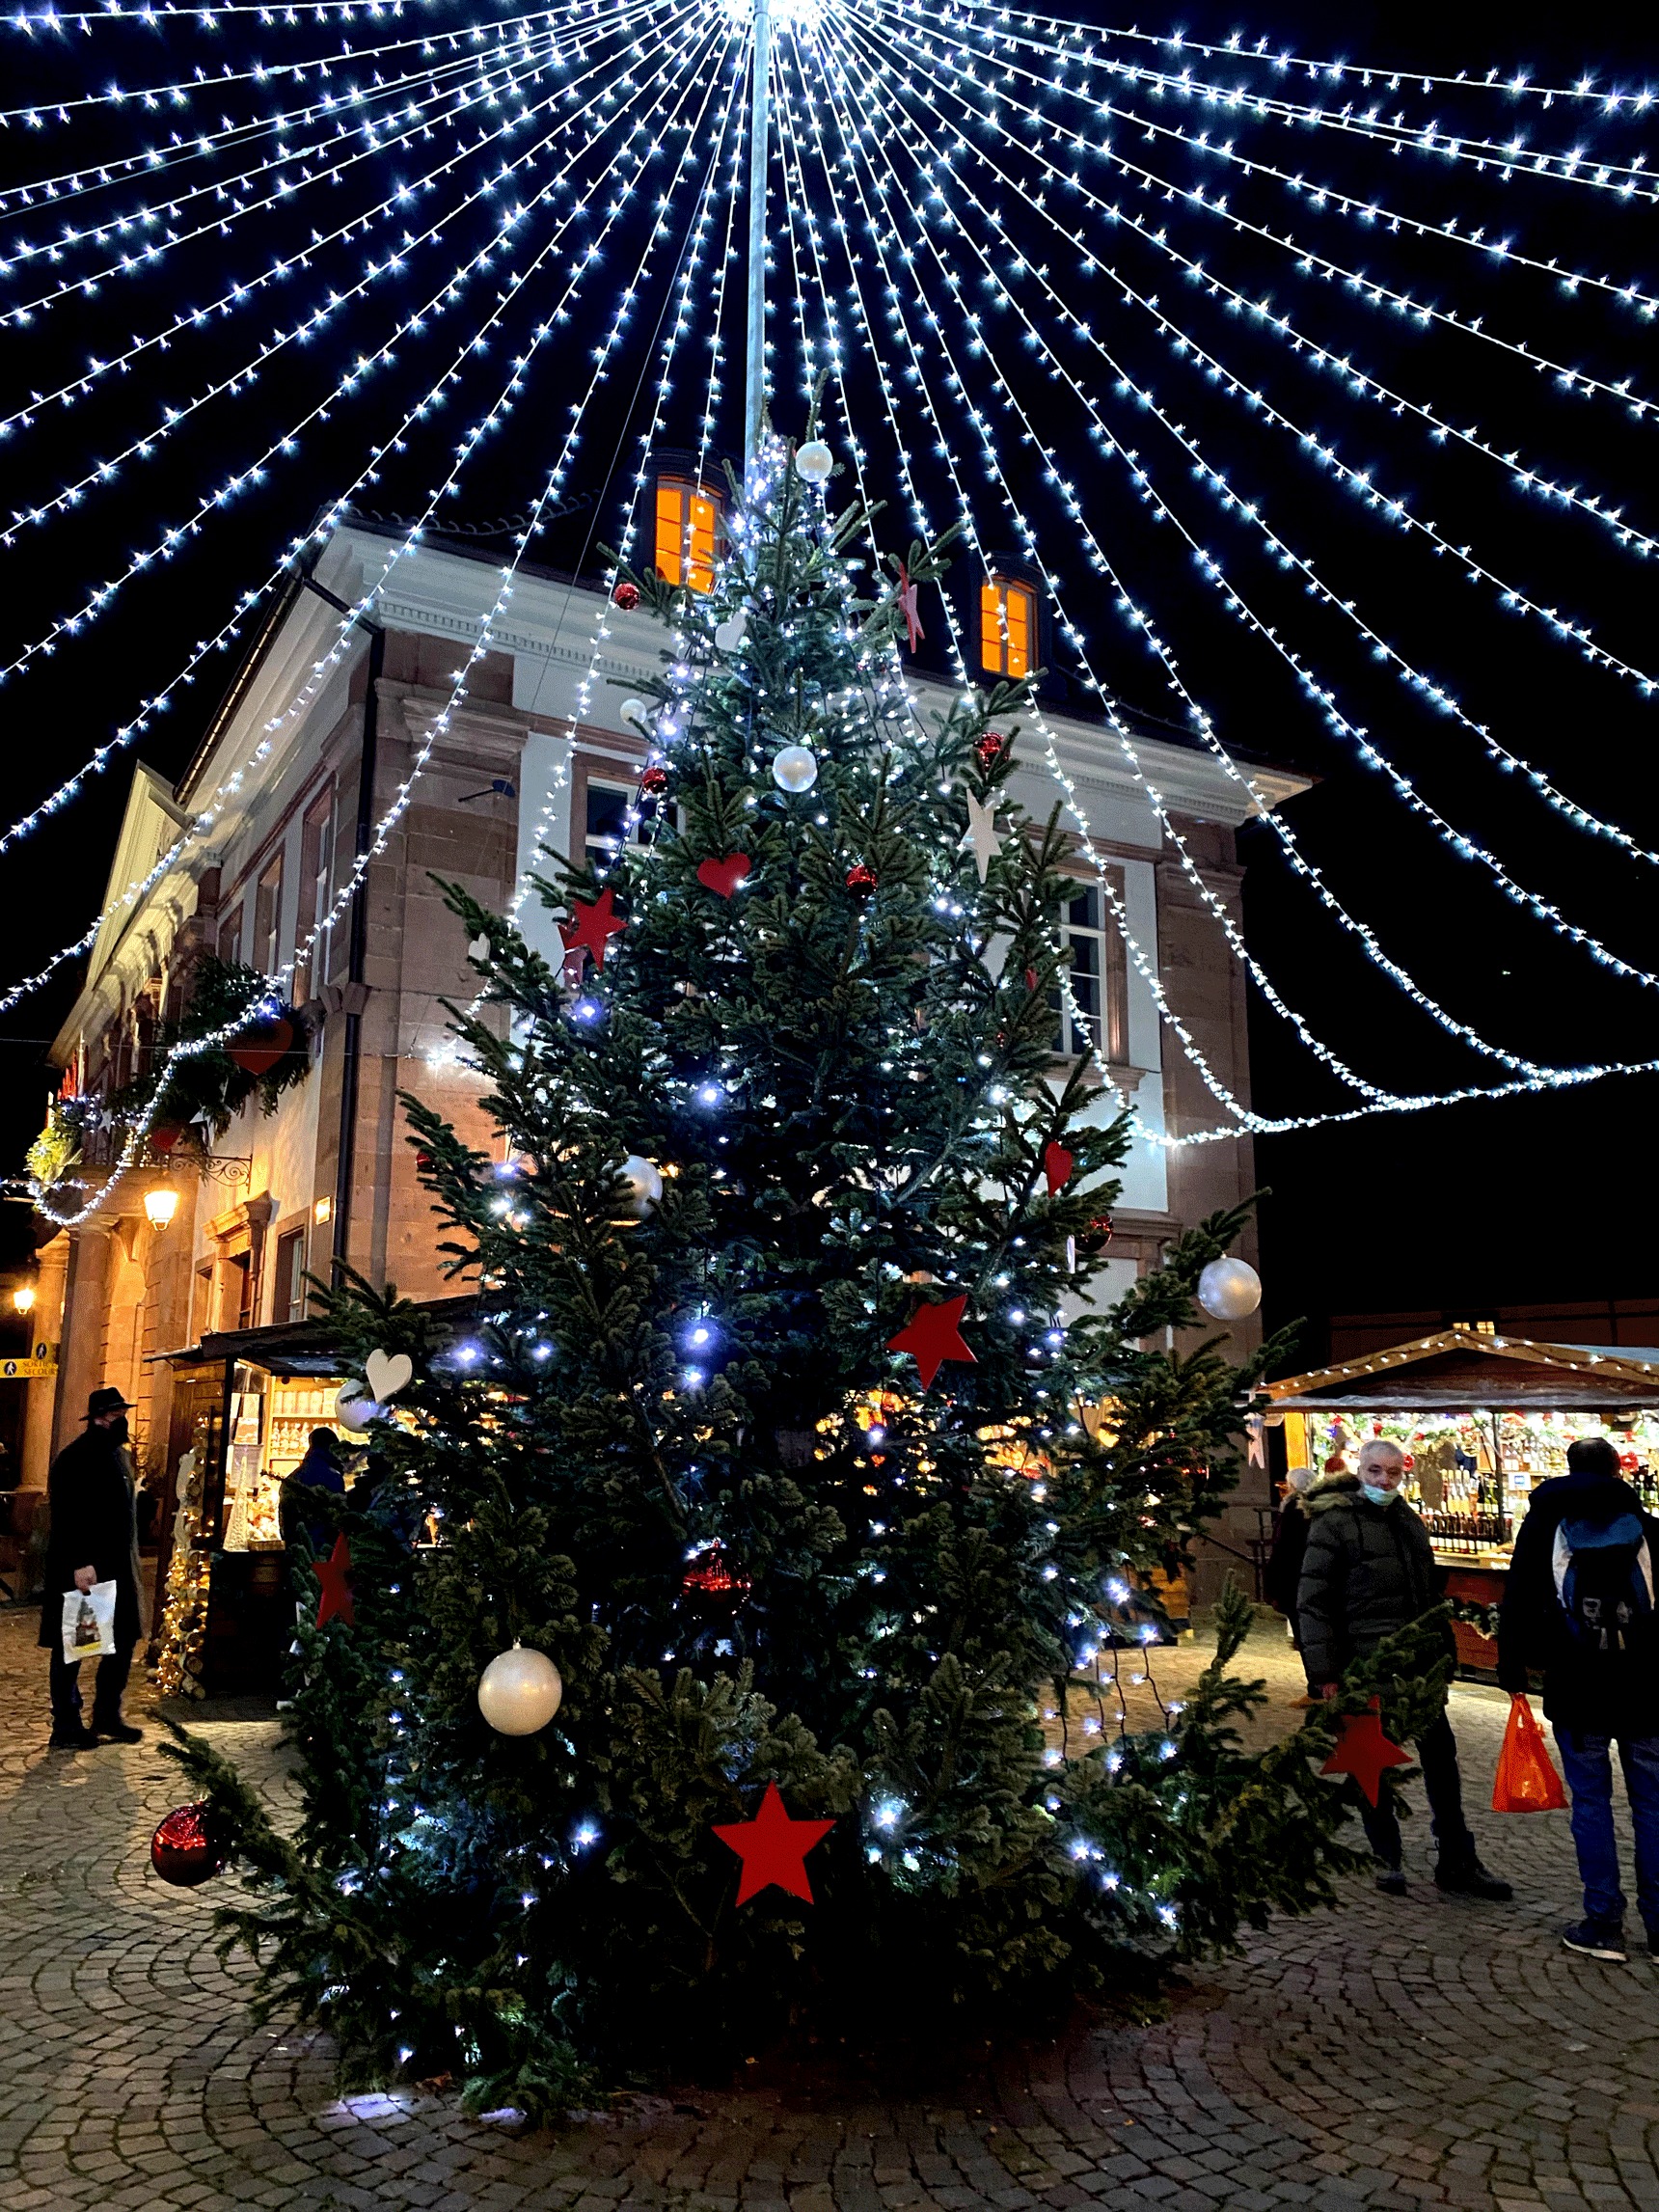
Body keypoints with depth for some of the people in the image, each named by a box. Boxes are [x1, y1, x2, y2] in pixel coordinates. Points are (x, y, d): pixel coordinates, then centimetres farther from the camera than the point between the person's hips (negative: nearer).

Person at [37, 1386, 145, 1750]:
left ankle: (106, 1716, 24)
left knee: (124, 1641, 12)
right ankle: (65, 1727, 12)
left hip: (116, 1568, 9)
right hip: (80, 1570, -9)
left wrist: (129, 1562, 15)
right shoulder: (74, 1459, -14)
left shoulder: (120, 1456, 12)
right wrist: (79, 1564, -26)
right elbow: (65, 1517, -21)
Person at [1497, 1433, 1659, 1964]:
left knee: (1591, 1802, 6)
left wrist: (1512, 1670, 10)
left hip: (1576, 1691, -1)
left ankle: (1603, 1924, 9)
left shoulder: (1543, 1527, 1)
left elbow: (1517, 1606, 2)